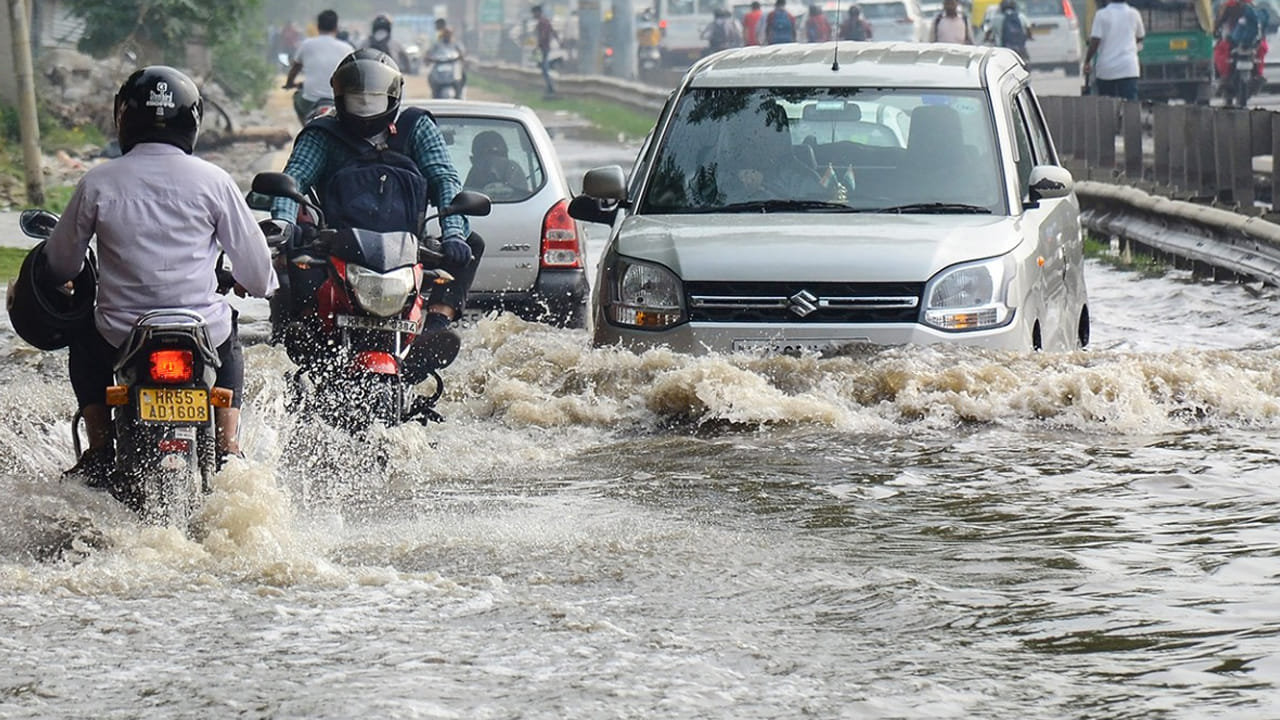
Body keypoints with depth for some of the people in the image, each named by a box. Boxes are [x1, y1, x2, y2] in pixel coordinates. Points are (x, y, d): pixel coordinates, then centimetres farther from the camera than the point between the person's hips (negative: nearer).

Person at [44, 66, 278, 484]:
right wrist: (259, 284, 27)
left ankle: (100, 450, 21)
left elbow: (61, 265, 7)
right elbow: (253, 260, 2)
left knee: (83, 342, 34)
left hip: (121, 336, 0)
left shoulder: (97, 183, -4)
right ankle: (228, 447, 23)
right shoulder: (213, 181, -5)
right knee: (229, 336, 36)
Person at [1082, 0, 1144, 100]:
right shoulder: (1133, 14, 2)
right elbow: (1140, 37, 18)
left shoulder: (1101, 15, -5)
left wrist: (1087, 62, 0)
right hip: (1128, 69, 1)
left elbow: (1094, 42, -10)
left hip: (1105, 69, -1)